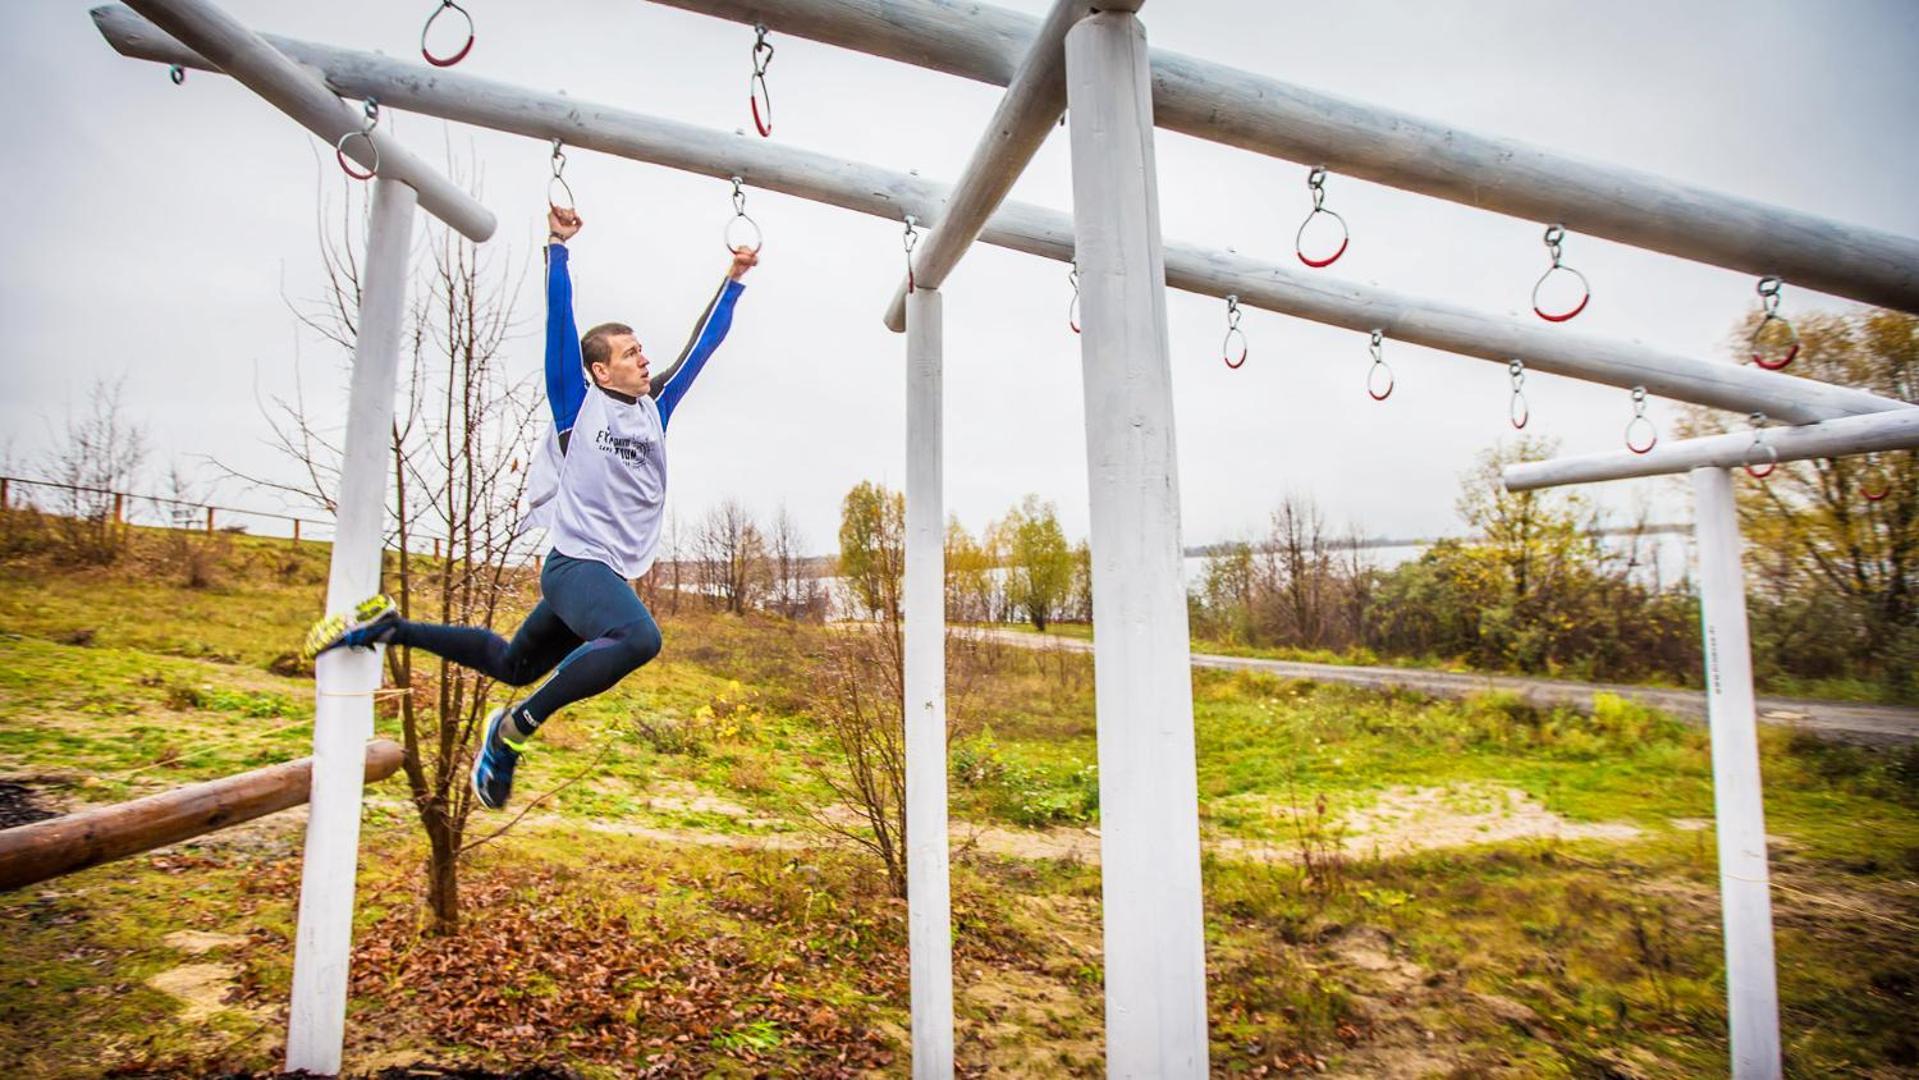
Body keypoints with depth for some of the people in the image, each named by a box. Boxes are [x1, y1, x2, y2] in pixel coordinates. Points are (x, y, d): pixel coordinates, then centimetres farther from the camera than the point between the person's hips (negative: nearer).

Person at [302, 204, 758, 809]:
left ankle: (390, 628, 34)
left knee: (512, 664, 21)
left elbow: (702, 344, 15)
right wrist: (558, 247, -7)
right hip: (576, 564, -7)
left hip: (612, 574, 7)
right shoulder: (578, 404, -3)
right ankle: (516, 728, -18)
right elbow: (559, 321, -6)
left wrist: (733, 281, 16)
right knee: (639, 638, -34)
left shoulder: (656, 408, 11)